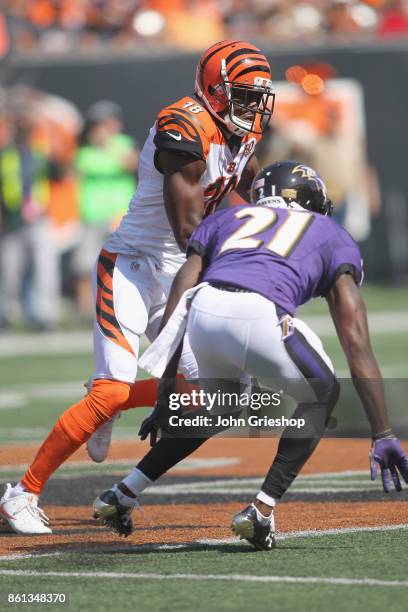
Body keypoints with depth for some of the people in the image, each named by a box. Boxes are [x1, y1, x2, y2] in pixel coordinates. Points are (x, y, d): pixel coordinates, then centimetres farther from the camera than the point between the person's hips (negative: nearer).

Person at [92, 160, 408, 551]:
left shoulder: (223, 219, 36)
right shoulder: (332, 235, 29)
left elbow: (173, 318, 26)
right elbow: (357, 344, 18)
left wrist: (164, 401, 31)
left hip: (202, 313, 4)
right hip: (260, 317, -4)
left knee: (220, 410, 34)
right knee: (321, 395, 26)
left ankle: (122, 494, 29)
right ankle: (261, 511, 13)